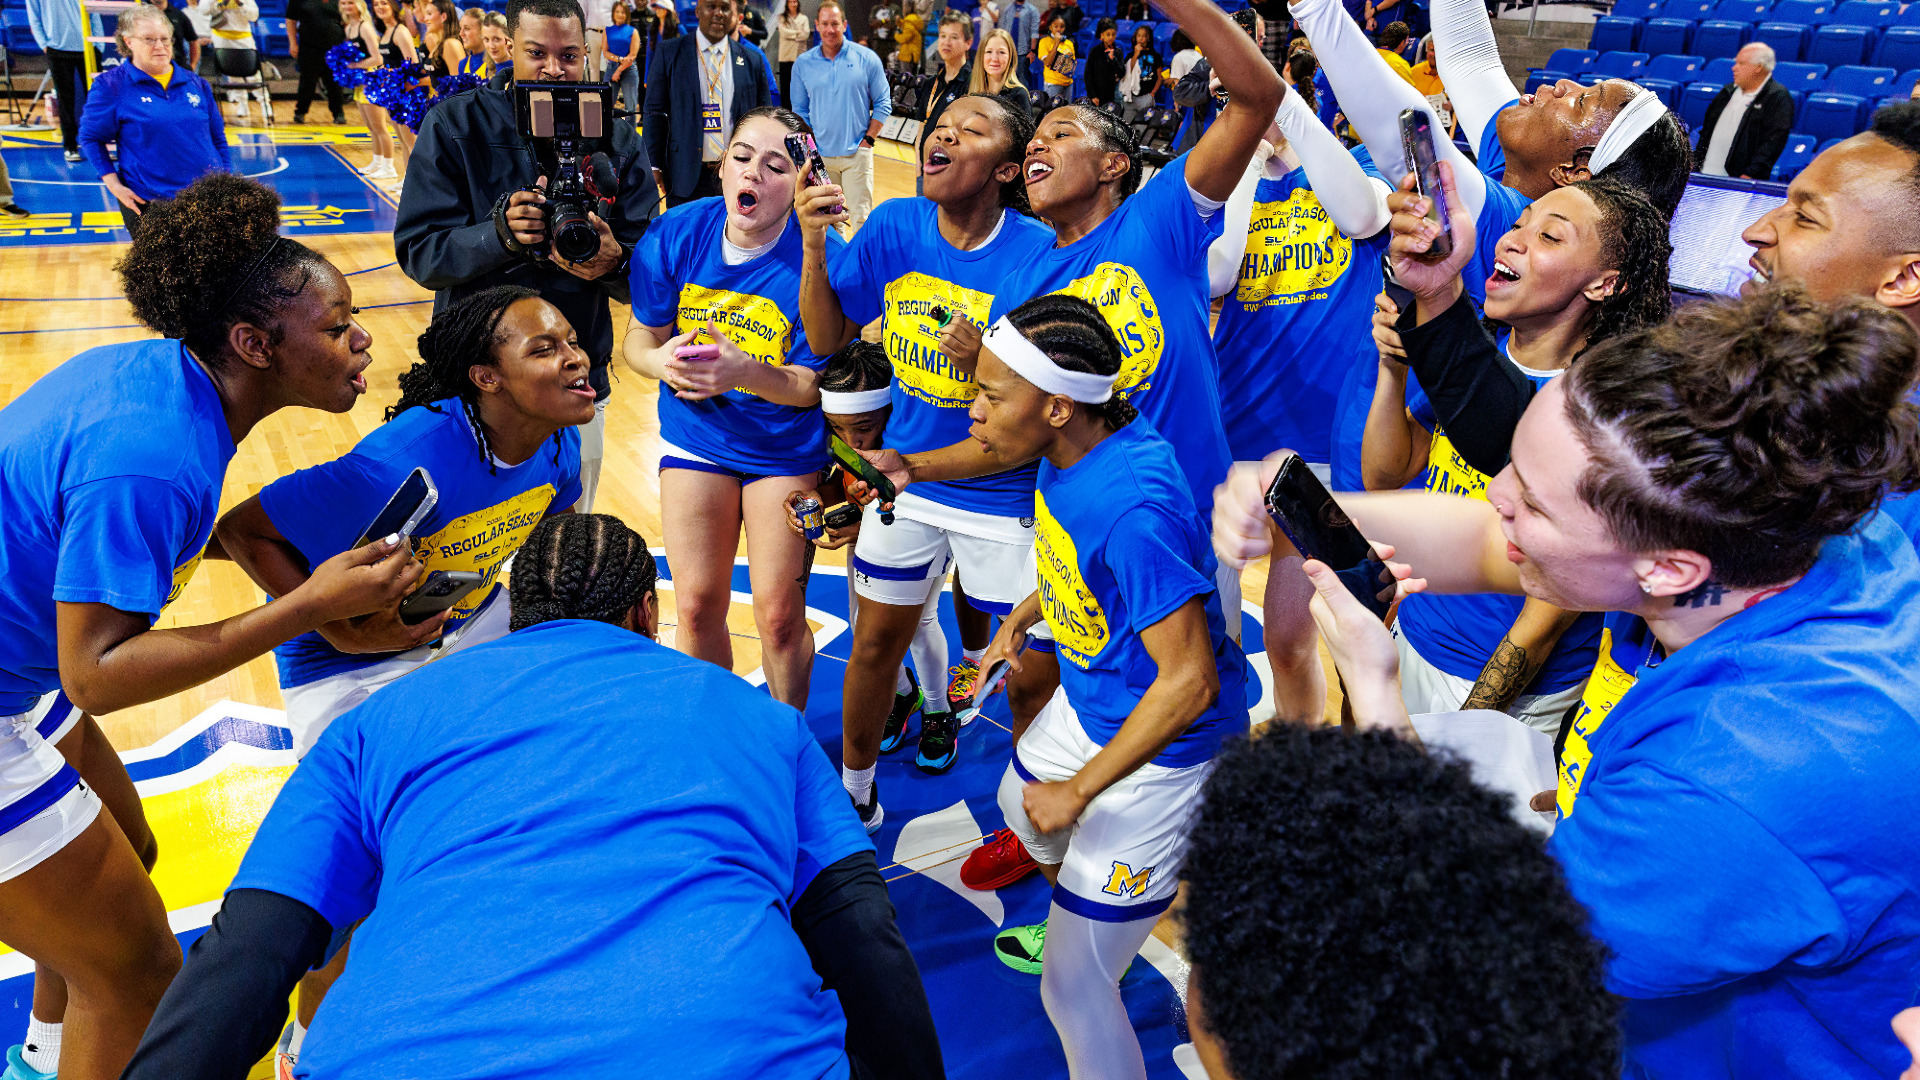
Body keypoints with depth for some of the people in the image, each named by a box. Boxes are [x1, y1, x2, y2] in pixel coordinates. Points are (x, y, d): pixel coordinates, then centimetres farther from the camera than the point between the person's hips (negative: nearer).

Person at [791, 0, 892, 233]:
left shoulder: (866, 58, -1)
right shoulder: (803, 64, 5)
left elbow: (883, 103, 3)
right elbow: (799, 109, 11)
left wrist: (868, 139, -5)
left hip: (857, 153, -2)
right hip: (819, 155, 2)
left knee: (861, 216, -4)